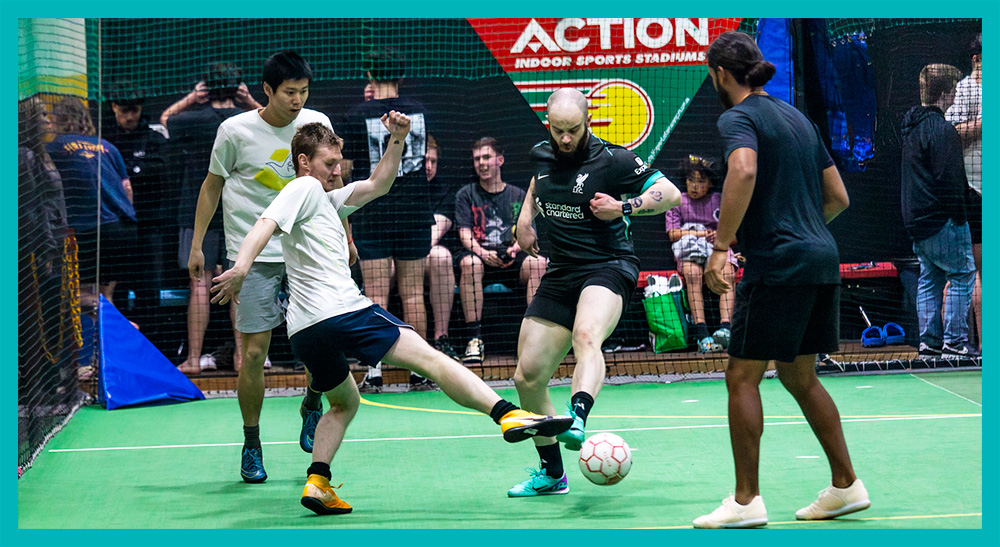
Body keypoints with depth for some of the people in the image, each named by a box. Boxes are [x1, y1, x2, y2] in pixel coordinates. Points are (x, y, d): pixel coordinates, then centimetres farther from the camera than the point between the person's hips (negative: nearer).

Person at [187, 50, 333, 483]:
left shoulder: (317, 124, 1)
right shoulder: (235, 130, -7)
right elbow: (212, 184, 6)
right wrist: (197, 245, 5)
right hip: (252, 254, -2)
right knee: (254, 351, -4)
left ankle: (312, 407, 20)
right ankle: (251, 446, 13)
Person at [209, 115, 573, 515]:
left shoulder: (327, 199, 27)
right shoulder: (304, 189, 1)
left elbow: (377, 185, 26)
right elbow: (267, 223, -16)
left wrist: (396, 140, 15)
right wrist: (241, 266, -32)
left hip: (304, 332, 10)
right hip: (341, 312, -10)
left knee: (344, 402, 24)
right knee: (428, 357, -10)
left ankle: (317, 482, 5)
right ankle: (507, 414, -17)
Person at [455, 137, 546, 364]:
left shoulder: (518, 196, 18)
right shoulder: (466, 195, 14)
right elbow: (465, 234, 2)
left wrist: (514, 249, -14)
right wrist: (482, 252, -19)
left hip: (511, 259, 1)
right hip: (479, 254, -1)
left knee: (538, 263, -31)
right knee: (469, 263, -37)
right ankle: (474, 339, -36)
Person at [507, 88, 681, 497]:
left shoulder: (611, 160, -7)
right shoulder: (541, 155, 9)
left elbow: (670, 193, -4)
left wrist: (624, 208, -15)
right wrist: (525, 217, 21)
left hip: (608, 267, -6)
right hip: (560, 274, 6)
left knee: (586, 335, -39)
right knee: (527, 376, 2)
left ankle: (577, 419, -63)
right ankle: (551, 474, 18)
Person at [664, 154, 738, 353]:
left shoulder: (720, 201, 21)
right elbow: (673, 234, 6)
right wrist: (703, 234, -3)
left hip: (718, 248, 1)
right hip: (687, 249, -1)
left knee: (727, 273, -33)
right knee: (692, 272, -35)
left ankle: (725, 327, -50)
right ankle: (701, 333, -45)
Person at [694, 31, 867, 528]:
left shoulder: (738, 117, -6)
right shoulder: (797, 118, 18)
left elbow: (744, 170, -28)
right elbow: (838, 197, 18)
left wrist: (720, 247, -28)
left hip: (776, 264, -8)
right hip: (822, 259, 8)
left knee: (742, 377, -1)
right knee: (799, 376, 17)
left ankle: (746, 500, -1)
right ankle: (846, 486, 18)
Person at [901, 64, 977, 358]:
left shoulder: (911, 126, 13)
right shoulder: (941, 129, -16)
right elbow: (949, 178, -17)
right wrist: (958, 217, -13)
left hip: (916, 219, 9)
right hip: (941, 218, -9)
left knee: (929, 278, 12)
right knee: (962, 275, -1)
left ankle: (929, 341, 11)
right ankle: (955, 340, -3)